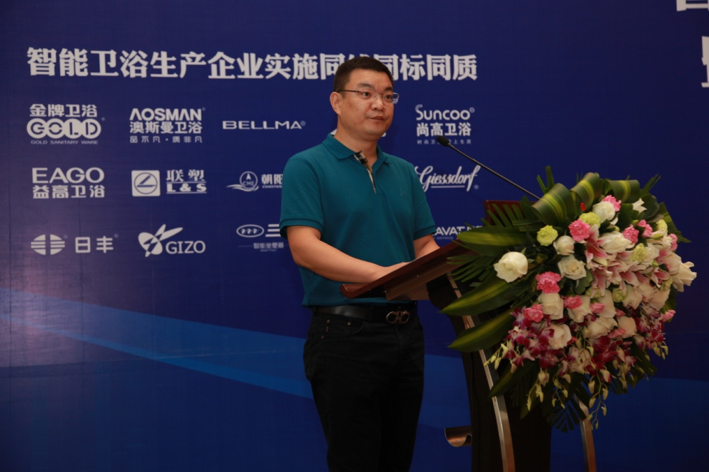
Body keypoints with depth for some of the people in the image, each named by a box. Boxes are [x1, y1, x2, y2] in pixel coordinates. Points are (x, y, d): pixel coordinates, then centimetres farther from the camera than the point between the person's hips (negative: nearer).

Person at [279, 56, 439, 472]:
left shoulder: (404, 173, 15)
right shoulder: (307, 167, -5)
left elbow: (424, 244, 15)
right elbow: (304, 247, -16)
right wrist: (380, 273, -27)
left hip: (405, 332, 6)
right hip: (346, 333, -6)